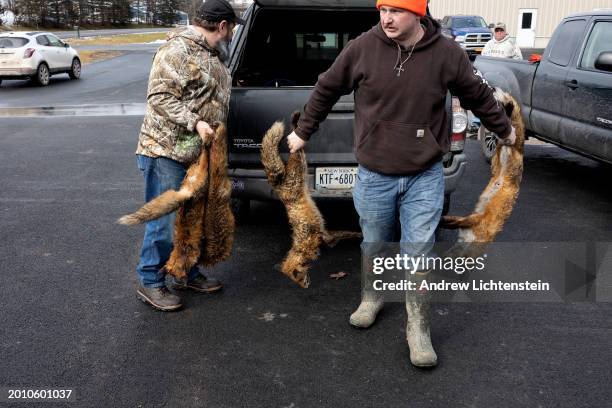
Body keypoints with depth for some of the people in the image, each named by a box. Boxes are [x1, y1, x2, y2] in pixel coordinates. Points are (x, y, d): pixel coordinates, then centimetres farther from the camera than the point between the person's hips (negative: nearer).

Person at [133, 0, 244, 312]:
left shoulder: (211, 54, 15)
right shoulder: (178, 49, -14)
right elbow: (159, 97, -20)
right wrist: (195, 123, -25)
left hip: (197, 154, 9)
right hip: (167, 151, -9)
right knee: (164, 220, -3)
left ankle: (187, 274, 30)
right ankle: (150, 282, 12)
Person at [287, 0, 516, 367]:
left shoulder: (447, 54, -6)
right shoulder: (362, 48, -8)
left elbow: (479, 95, 11)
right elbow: (326, 89, 7)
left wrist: (504, 130, 25)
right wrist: (303, 132, 16)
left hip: (425, 176, 0)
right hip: (374, 175, 1)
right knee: (375, 247, 17)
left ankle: (418, 328, 17)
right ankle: (372, 297, 44)